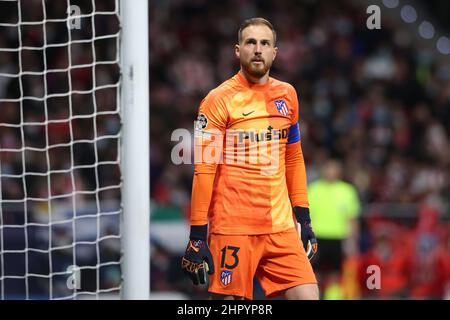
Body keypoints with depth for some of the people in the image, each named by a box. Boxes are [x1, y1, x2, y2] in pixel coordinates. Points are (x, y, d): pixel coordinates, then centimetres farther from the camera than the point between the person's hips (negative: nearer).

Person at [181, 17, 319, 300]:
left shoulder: (287, 95, 11)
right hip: (232, 229, -5)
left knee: (308, 295, -6)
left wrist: (303, 218, 16)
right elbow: (204, 170, -9)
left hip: (281, 227, 5)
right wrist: (197, 235, -12)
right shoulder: (219, 99, -6)